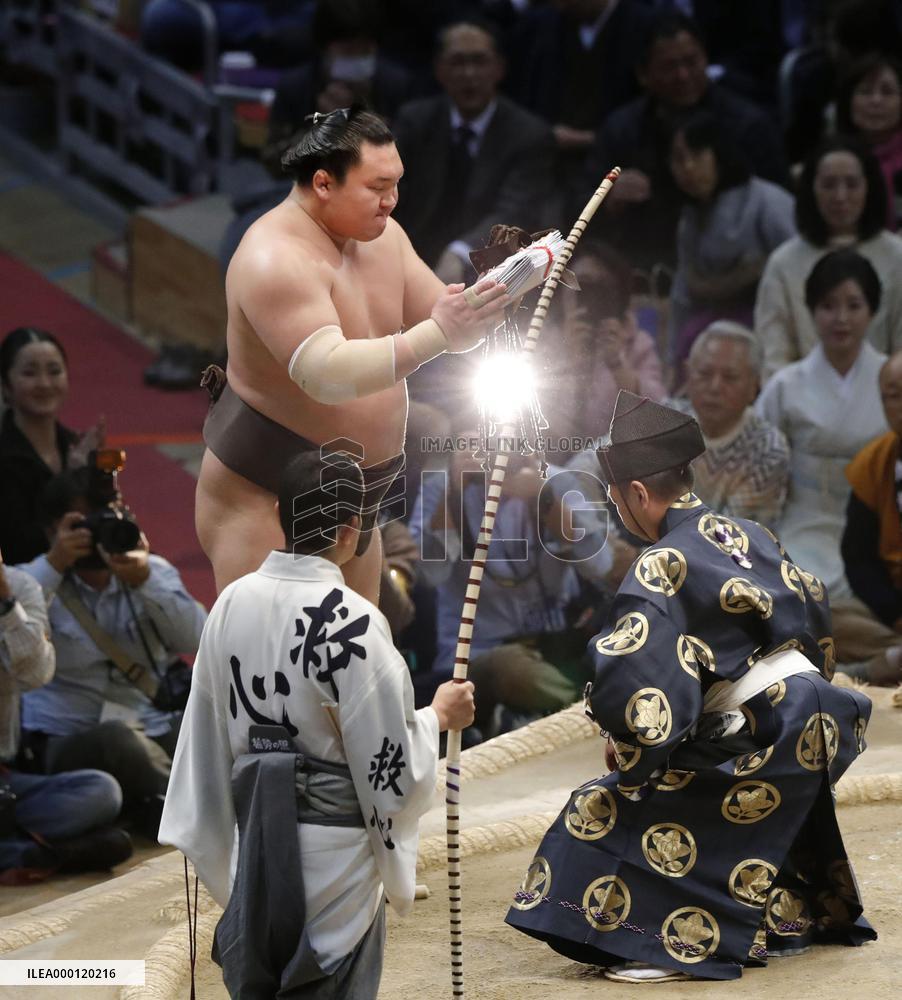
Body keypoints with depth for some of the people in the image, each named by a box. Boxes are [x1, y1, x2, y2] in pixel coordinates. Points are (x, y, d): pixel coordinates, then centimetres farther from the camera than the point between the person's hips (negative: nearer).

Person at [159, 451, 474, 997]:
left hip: (254, 835, 6)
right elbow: (392, 767, -14)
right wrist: (438, 715, 5)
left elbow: (206, 736, 7)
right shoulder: (352, 623, -19)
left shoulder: (232, 603, -2)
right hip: (333, 851, -6)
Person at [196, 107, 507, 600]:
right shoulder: (276, 258, -24)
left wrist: (498, 287, -12)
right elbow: (326, 374, -35)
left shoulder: (381, 235, 5)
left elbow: (443, 315, 9)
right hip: (263, 496, -9)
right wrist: (438, 336, -40)